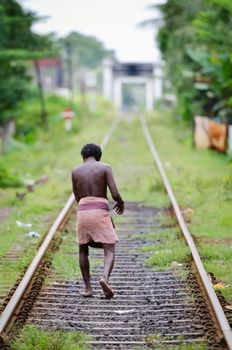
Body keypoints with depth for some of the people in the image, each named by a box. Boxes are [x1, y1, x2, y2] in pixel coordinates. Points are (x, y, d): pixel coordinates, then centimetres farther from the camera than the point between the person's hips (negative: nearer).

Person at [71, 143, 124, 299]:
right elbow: (115, 194, -6)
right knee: (110, 251, -1)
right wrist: (121, 203, 16)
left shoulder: (75, 171, 10)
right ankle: (105, 278, -29)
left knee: (83, 250, 20)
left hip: (82, 212, 3)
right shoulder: (105, 167, 2)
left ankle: (88, 287, 14)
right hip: (100, 212, -3)